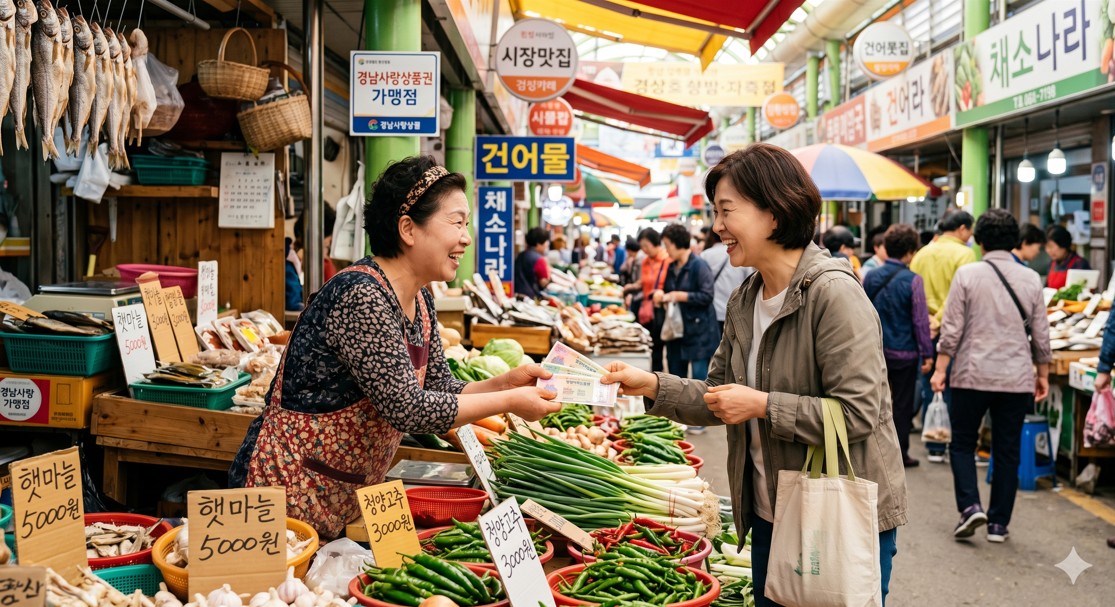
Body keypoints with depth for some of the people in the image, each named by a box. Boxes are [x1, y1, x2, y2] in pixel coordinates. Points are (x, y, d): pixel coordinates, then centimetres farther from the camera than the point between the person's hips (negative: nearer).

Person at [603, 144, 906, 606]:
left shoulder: (832, 293, -20)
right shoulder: (744, 302, 6)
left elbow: (858, 414, -24)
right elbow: (719, 396, 10)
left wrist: (762, 405, -22)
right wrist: (653, 386, -4)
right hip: (770, 515, 8)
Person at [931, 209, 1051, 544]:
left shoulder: (967, 275, -6)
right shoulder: (1031, 279, 2)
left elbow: (952, 328, -8)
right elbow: (1040, 334, 6)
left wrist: (940, 369, -2)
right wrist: (1042, 374, 17)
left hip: (972, 375, -2)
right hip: (1017, 379, 2)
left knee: (962, 443, 12)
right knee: (1007, 451, 9)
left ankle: (970, 506, -4)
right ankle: (998, 524, 13)